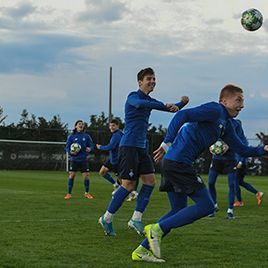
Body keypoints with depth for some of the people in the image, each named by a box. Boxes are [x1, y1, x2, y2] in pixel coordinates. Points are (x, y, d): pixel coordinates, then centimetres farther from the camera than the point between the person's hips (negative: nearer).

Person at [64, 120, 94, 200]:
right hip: (74, 160, 0)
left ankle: (86, 193, 17)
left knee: (86, 176, -1)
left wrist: (90, 149, -17)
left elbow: (92, 146, 5)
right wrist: (70, 152, -18)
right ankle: (69, 193, 6)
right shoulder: (71, 136, 1)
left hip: (84, 160, 1)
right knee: (71, 175, -5)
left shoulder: (86, 136, 3)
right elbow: (67, 147, 3)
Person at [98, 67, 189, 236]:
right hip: (129, 146, -8)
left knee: (150, 181, 0)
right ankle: (107, 219, 2)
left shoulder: (150, 101, 17)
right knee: (129, 185, -10)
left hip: (141, 147, 9)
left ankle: (136, 219, 4)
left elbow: (172, 109, 21)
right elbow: (140, 104, -32)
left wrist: (182, 103, -1)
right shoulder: (133, 97, -7)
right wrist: (166, 106, -40)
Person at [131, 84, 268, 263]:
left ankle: (142, 250, 12)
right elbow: (182, 115, -19)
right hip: (179, 162, -10)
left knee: (178, 211, 14)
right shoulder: (215, 110, -8)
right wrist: (167, 143, -22)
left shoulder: (226, 124, 23)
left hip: (173, 164, 10)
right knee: (207, 206, -7)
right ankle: (158, 229, -7)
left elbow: (242, 150, 28)